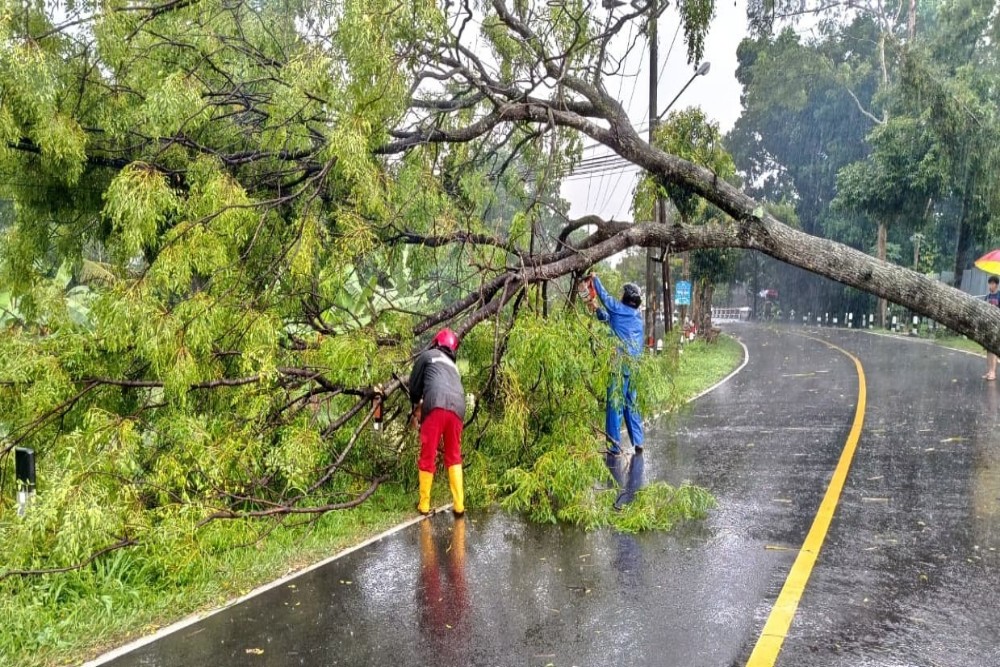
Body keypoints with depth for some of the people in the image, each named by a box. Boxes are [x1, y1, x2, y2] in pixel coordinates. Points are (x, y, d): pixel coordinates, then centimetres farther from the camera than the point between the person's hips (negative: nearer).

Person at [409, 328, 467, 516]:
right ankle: (459, 505, 7)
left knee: (427, 457, 5)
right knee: (454, 457, 15)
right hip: (457, 409, 5)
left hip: (436, 406, -5)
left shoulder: (427, 355, 20)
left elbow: (414, 384, 22)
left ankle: (424, 504, 11)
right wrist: (423, 404, 50)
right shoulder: (452, 366, 35)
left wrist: (417, 406, 41)